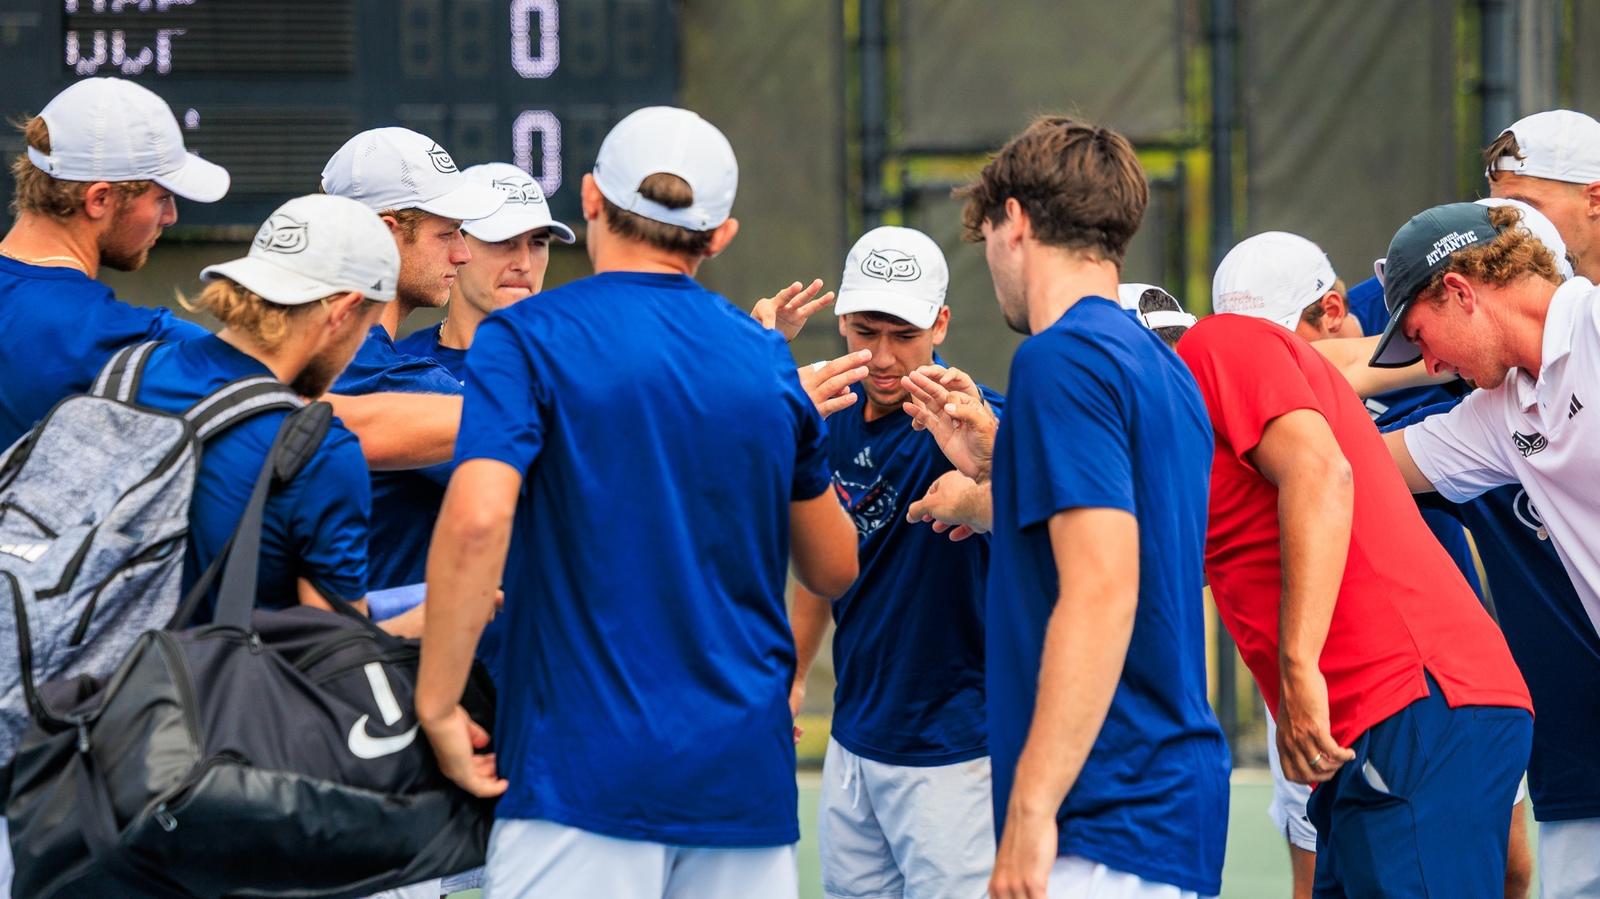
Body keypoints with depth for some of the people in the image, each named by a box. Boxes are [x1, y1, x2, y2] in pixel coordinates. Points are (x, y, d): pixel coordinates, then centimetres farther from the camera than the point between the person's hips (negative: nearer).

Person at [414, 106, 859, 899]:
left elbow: (477, 520, -19)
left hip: (585, 770, -4)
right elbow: (834, 569, 20)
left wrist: (437, 707, -11)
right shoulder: (768, 361, 10)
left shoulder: (527, 338, -3)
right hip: (747, 773, 4)